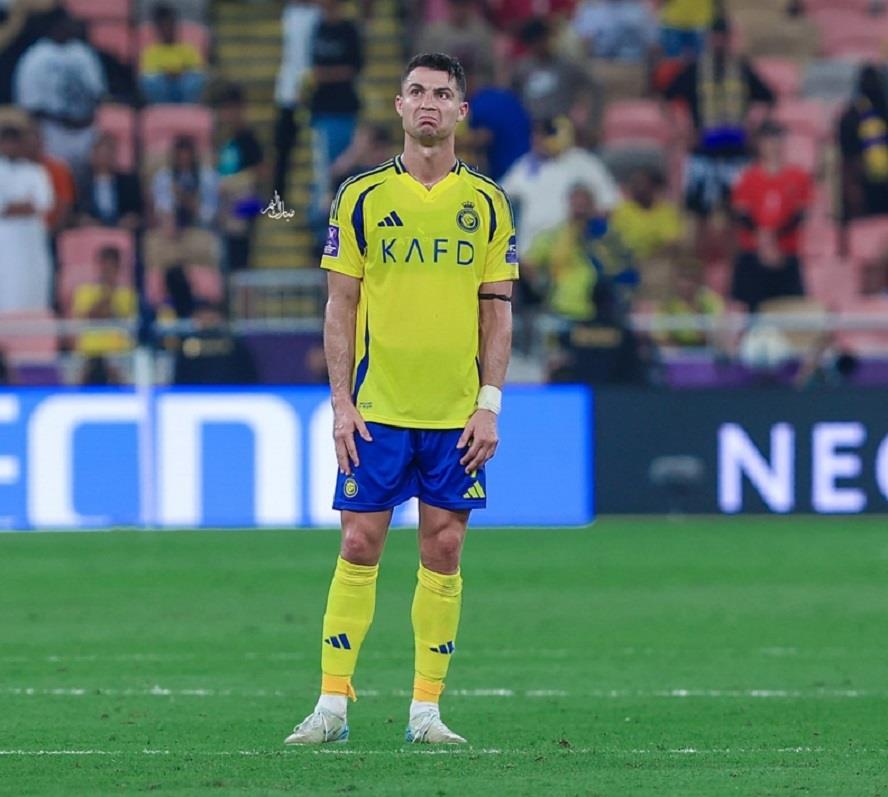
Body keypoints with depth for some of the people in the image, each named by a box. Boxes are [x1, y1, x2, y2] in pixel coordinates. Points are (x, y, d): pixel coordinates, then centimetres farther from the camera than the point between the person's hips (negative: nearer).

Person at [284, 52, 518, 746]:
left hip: (457, 414, 1)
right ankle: (333, 703, 1)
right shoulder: (362, 196, 2)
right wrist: (342, 402, -4)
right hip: (377, 408, -1)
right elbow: (340, 307, 3)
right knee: (360, 545, -3)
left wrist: (489, 404, -2)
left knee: (444, 551, 1)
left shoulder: (487, 202, 5)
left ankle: (426, 708, 7)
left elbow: (498, 311, 6)